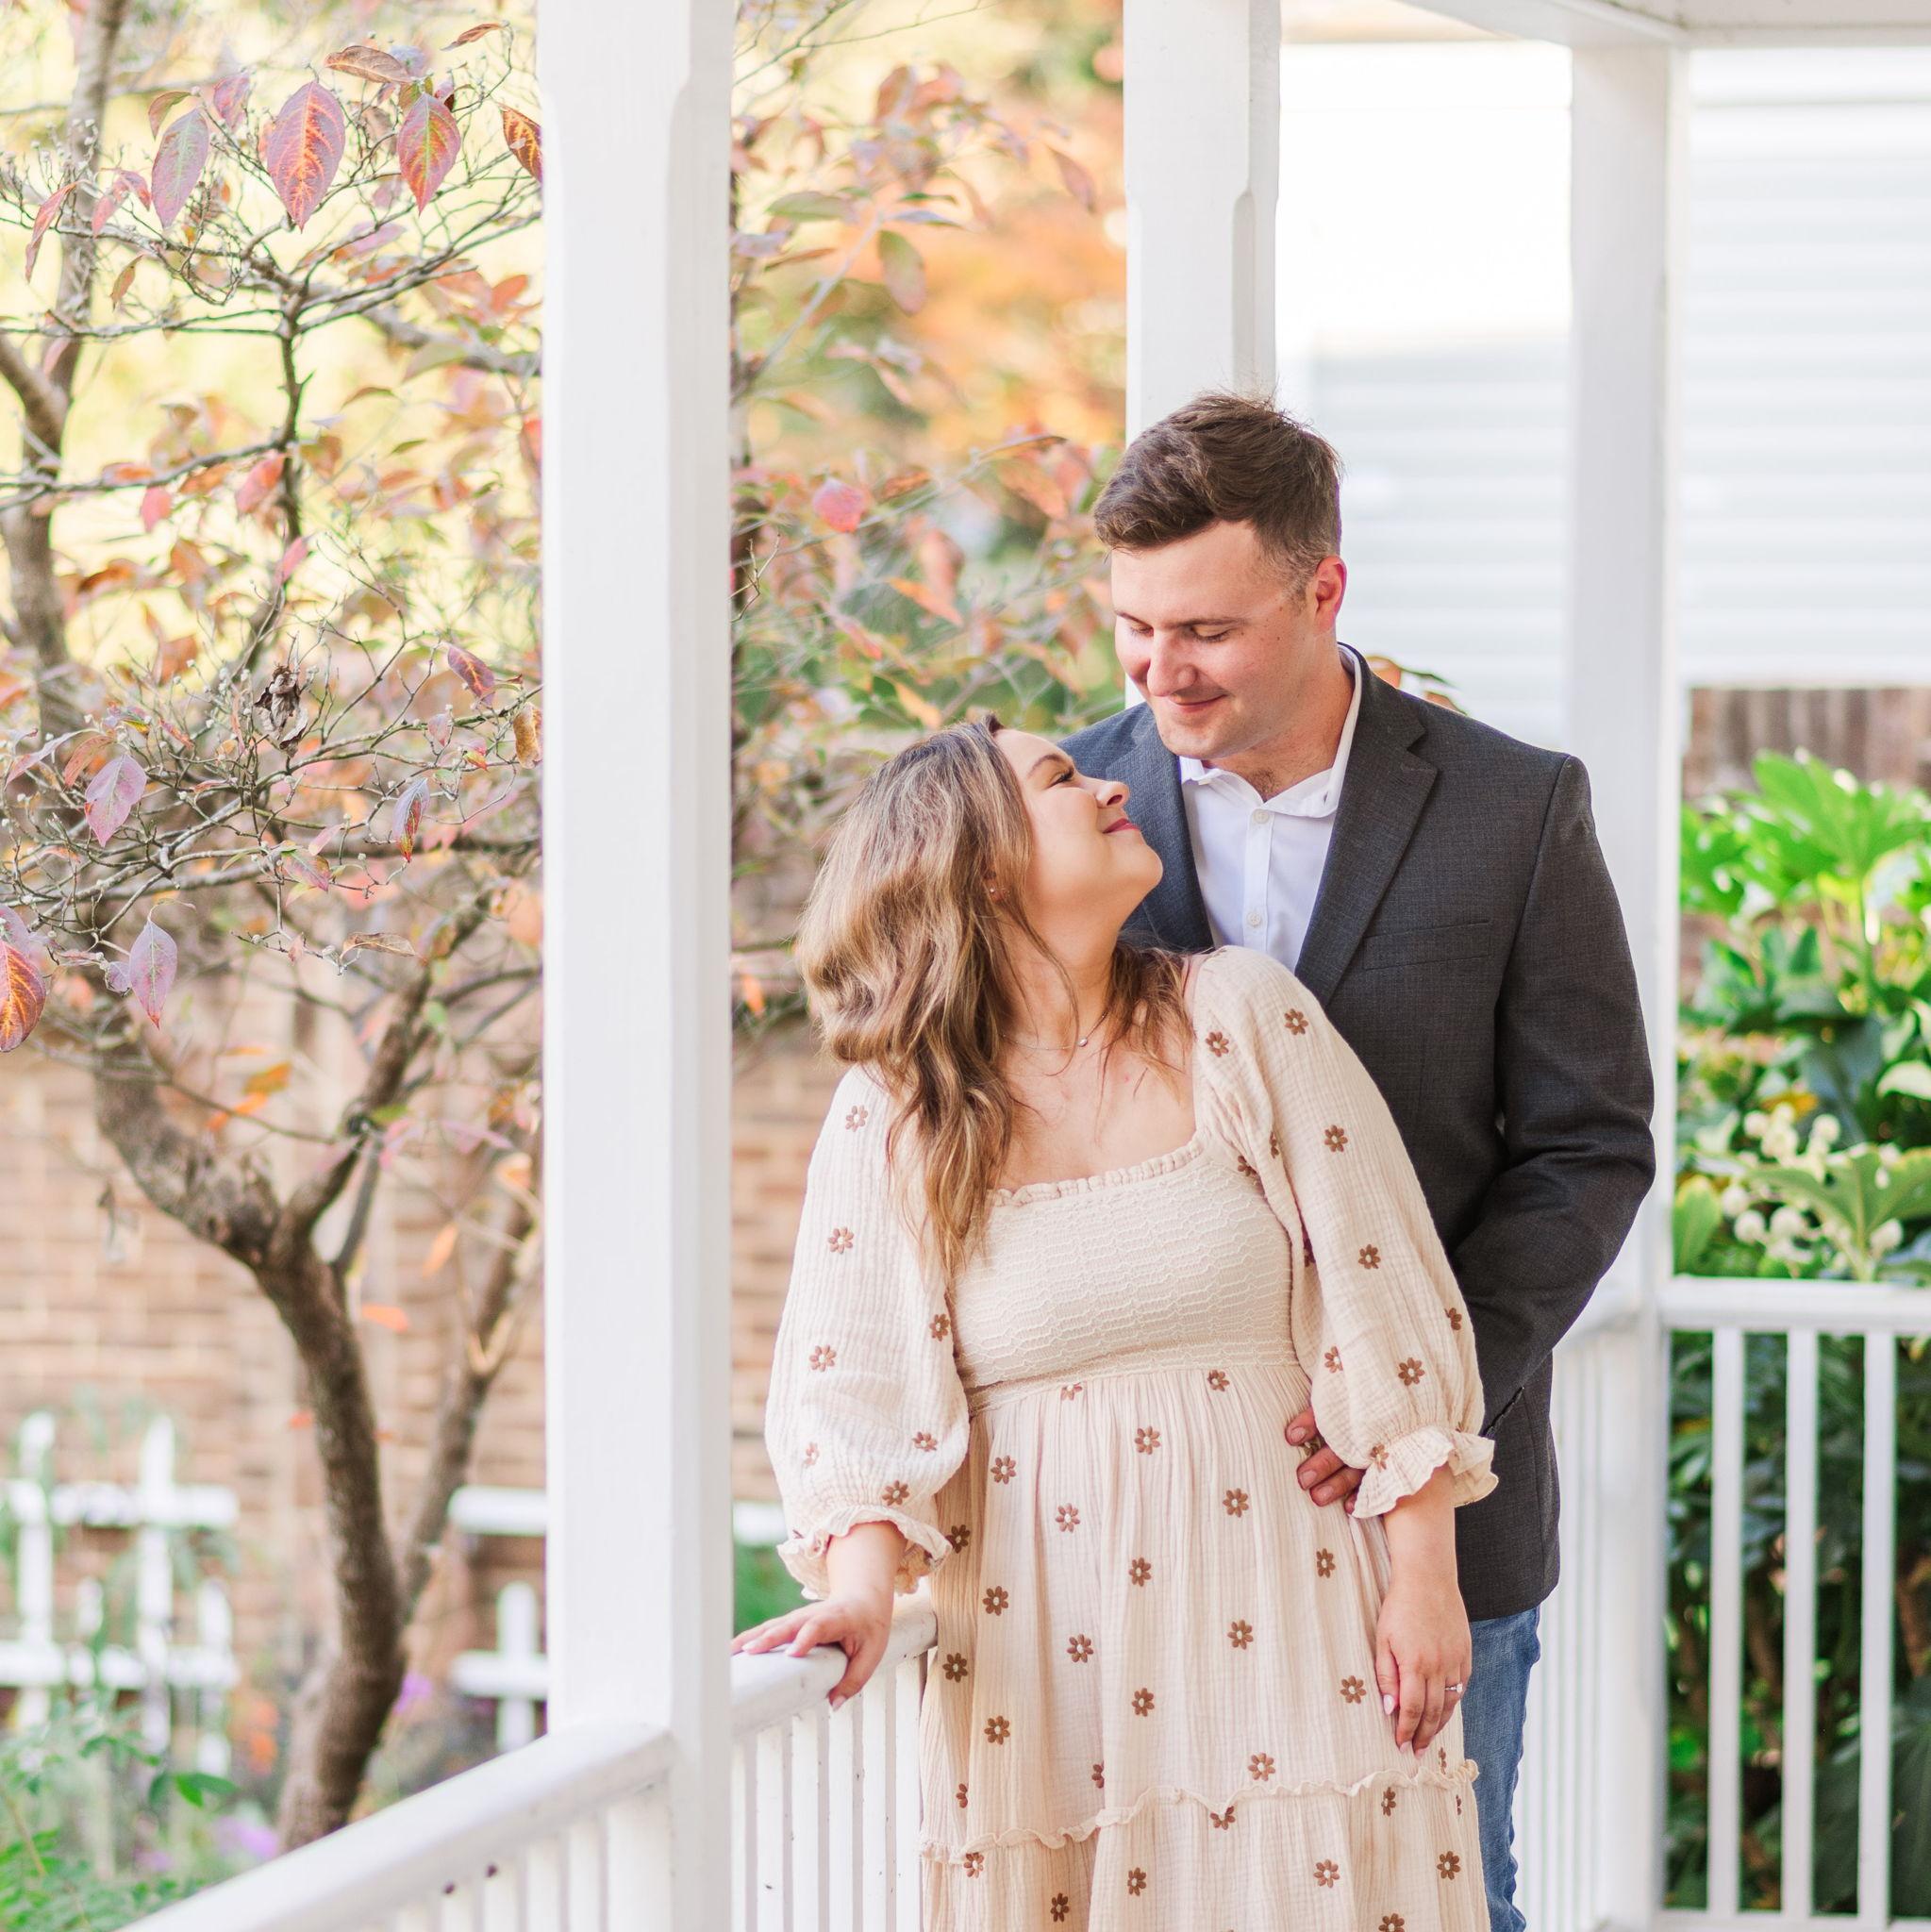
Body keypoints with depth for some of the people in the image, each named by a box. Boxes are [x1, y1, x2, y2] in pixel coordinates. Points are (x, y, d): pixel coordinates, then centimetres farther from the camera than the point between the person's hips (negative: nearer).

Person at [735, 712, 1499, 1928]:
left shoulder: (1242, 1020, 1)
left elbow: (1384, 1304, 1)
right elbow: (852, 1391, -2)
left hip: (1276, 1623, 0)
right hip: (1039, 1647, 0)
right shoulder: (893, 1120, 1)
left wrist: (1425, 1580, -2)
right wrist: (863, 1594, -20)